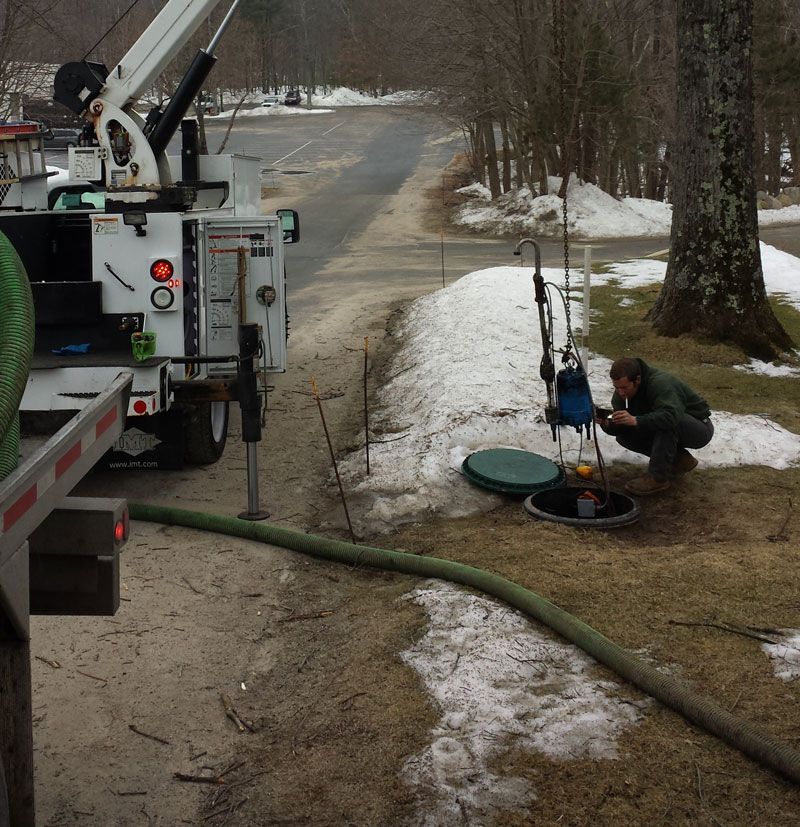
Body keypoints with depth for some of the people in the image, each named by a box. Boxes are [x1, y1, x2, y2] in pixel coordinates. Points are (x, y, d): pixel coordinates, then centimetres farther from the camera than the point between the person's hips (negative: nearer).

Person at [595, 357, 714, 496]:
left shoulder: (660, 383, -32)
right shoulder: (621, 392, -9)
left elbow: (672, 415, -48)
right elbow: (618, 428, -9)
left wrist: (635, 420, -54)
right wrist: (607, 423, -31)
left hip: (700, 429, -8)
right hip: (671, 432, 8)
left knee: (667, 423, -37)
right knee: (624, 435, -9)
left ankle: (659, 478, -24)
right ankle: (679, 460, 3)